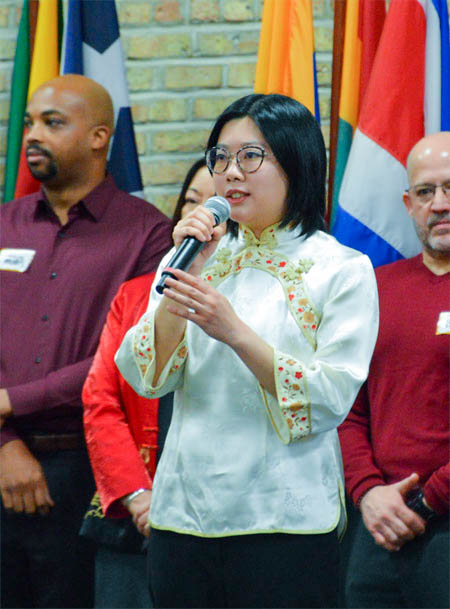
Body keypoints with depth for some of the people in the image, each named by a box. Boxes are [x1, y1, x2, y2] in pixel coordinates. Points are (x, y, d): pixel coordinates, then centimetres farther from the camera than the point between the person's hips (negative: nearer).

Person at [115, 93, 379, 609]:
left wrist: (235, 332, -20)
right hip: (182, 517, 4)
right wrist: (183, 276, -9)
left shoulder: (343, 270, -2)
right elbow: (147, 379, 1)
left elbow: (330, 402, -12)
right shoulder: (194, 259, 12)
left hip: (284, 522, -4)